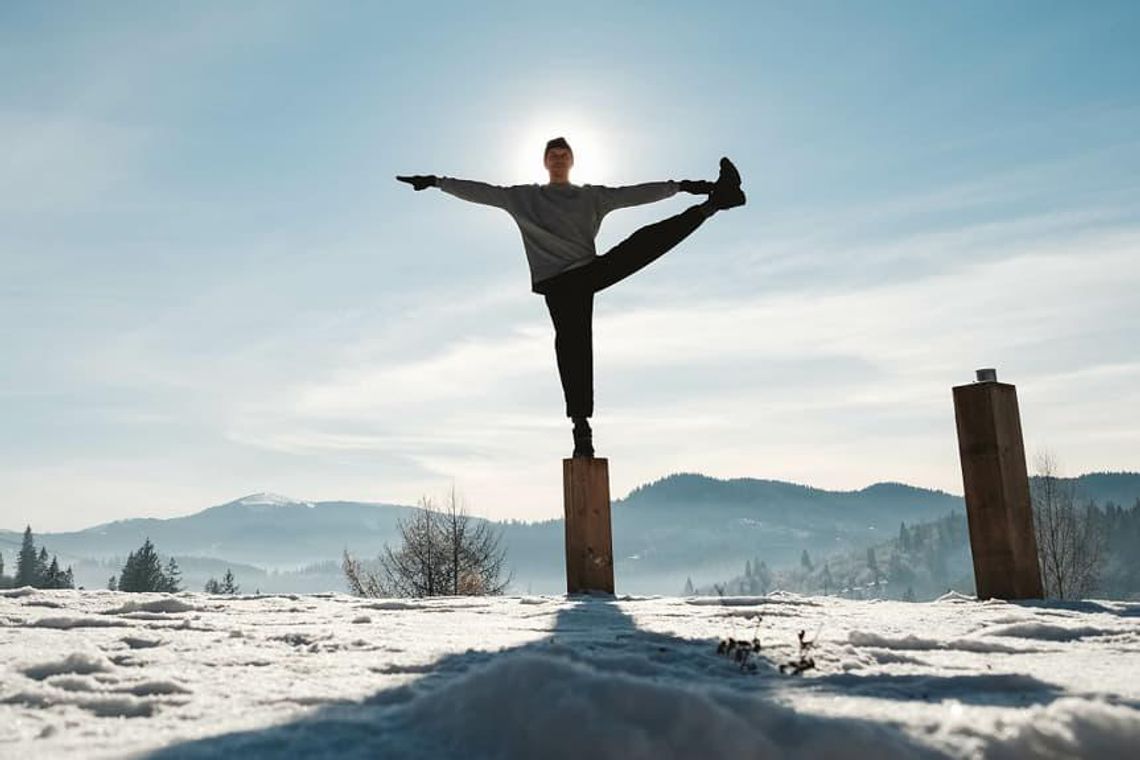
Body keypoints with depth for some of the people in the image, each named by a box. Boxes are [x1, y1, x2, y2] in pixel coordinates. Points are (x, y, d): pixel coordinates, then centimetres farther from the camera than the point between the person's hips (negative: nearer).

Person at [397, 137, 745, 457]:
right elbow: (480, 192, 15)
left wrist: (680, 185, 3)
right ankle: (581, 425, -14)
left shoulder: (592, 196, 18)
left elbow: (634, 193, 11)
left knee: (649, 239, -15)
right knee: (572, 343, -14)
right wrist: (436, 182, 10)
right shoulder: (524, 197, 17)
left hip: (592, 270, 2)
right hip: (557, 281, -2)